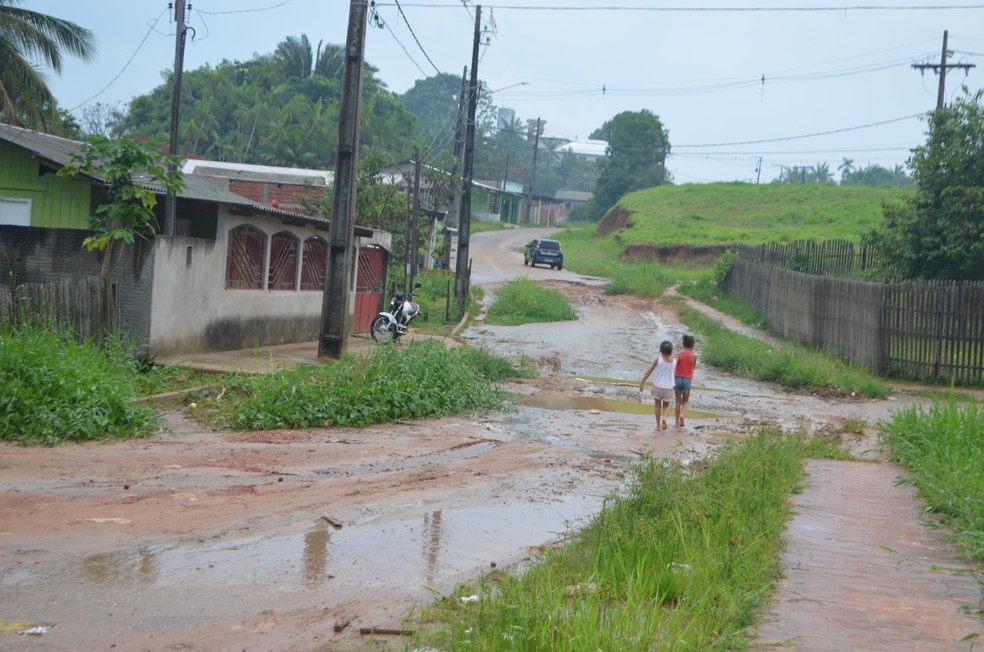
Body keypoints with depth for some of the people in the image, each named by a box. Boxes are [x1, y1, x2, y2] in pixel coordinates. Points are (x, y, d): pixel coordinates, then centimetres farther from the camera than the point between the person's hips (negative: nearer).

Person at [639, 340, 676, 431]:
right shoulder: (674, 361, -8)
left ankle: (658, 425, 18)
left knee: (658, 405, 17)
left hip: (657, 386, -1)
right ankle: (664, 417, -12)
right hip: (668, 387, 1)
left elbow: (649, 371, -7)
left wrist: (642, 382, 1)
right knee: (666, 405, 18)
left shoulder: (658, 359, -13)